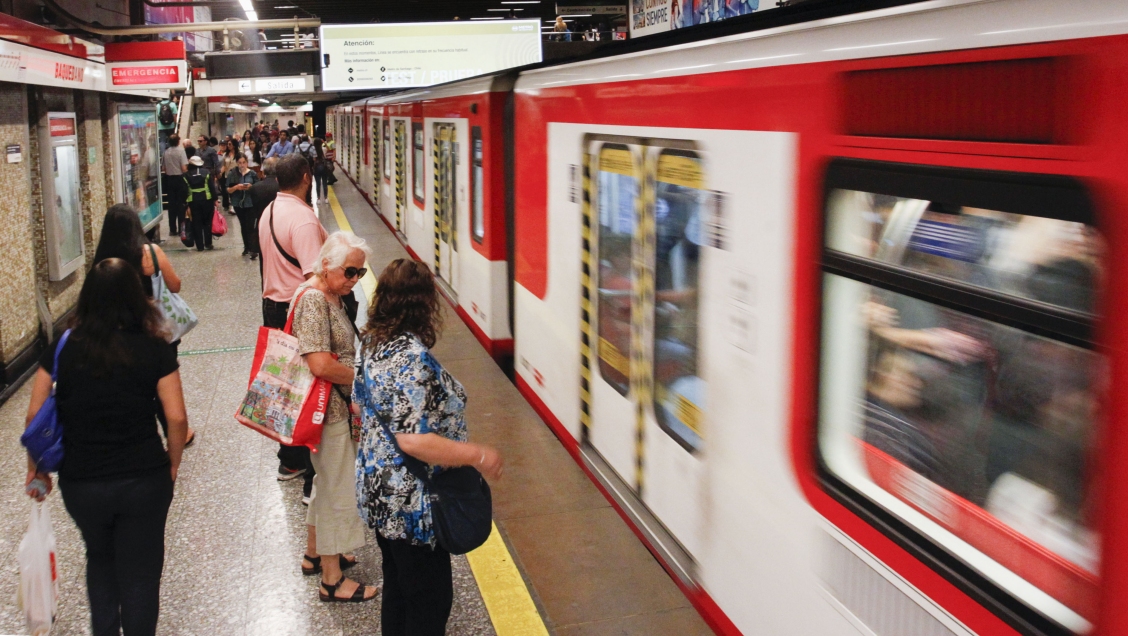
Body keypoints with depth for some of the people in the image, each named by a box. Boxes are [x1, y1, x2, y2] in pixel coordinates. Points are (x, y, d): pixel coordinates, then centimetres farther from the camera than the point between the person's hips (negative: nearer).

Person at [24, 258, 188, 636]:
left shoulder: (62, 350, -4)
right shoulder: (154, 349, -10)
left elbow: (35, 415, -3)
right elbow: (177, 417, -12)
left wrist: (36, 467, 11)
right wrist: (173, 463, 4)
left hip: (80, 482, 2)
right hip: (144, 480, -2)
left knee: (100, 558, 28)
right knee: (139, 573, 13)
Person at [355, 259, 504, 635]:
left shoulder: (372, 343, 1)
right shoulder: (412, 358, -27)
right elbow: (413, 441, -31)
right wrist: (478, 456, -22)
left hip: (380, 494, 9)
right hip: (411, 505, -9)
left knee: (398, 587, 24)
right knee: (429, 601, 7)